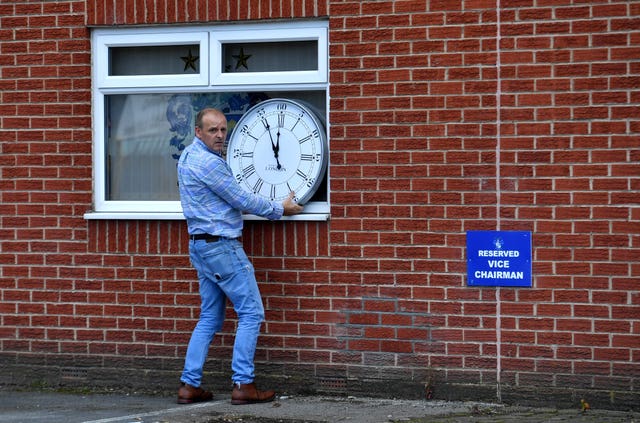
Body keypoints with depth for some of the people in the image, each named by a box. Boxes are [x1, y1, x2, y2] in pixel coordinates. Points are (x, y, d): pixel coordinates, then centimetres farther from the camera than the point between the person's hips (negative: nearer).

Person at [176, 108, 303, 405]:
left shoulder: (189, 155, 13)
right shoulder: (207, 162, -18)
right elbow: (242, 201, -13)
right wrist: (279, 210, -2)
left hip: (200, 246, 10)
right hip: (221, 245, -10)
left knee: (209, 319, 12)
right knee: (251, 313, -5)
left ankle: (189, 385, 7)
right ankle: (243, 385, -7)